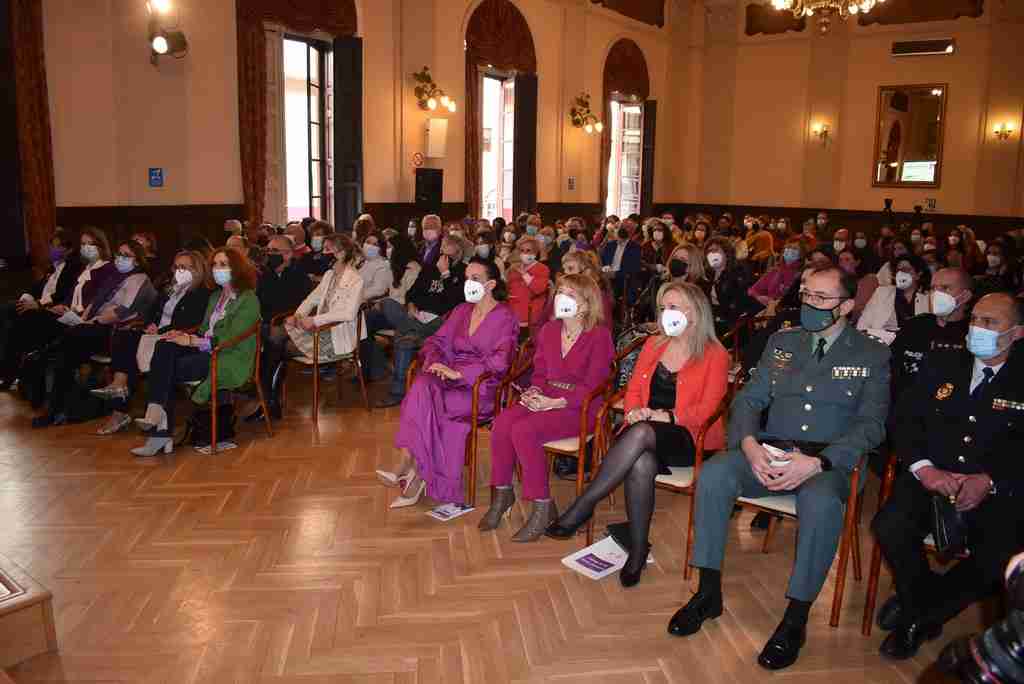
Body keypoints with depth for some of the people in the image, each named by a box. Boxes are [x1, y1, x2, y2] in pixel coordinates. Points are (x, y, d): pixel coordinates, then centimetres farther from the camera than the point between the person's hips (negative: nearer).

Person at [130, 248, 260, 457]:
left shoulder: (248, 300, -3)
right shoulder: (215, 297, 24)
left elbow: (230, 340, -14)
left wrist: (192, 341, -16)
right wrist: (186, 336, 0)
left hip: (230, 359, -7)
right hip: (206, 350, 7)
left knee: (168, 369, -24)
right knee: (164, 346, -21)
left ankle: (161, 433, -18)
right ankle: (155, 413, -30)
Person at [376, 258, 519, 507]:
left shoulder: (505, 317, -1)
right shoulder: (461, 311, 21)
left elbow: (500, 360, -14)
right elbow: (437, 340, 18)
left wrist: (459, 372, -21)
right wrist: (435, 361, -6)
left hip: (483, 386, -5)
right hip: (453, 379, 5)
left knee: (424, 402, -29)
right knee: (423, 385, -30)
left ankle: (413, 465, -18)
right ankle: (408, 463, -34)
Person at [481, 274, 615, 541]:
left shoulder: (599, 336, -8)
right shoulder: (549, 330, 13)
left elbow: (592, 387, -12)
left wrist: (555, 403, -21)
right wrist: (534, 391, -5)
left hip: (581, 408, -6)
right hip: (546, 400, 6)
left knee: (523, 430, -29)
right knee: (502, 422, -22)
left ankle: (543, 506, -15)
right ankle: (502, 492, -5)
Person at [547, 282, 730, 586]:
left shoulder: (715, 355, 3)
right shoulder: (653, 344, 19)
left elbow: (707, 409, -6)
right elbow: (633, 389, 17)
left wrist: (664, 416, -17)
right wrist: (634, 410, -6)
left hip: (689, 438, -3)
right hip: (644, 431, 4)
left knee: (641, 434, -38)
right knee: (641, 464, -35)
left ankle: (583, 506, -30)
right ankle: (638, 550, -22)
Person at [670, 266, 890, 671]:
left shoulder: (872, 356, 3)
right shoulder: (782, 342, 14)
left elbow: (871, 424, -6)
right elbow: (748, 400, 10)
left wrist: (817, 463, -22)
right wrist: (749, 445, -13)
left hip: (829, 460, -3)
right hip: (770, 453, 4)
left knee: (821, 502, -37)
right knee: (712, 475, -25)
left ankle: (796, 619, -20)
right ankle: (709, 593, -12)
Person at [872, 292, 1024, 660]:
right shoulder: (942, 365, 12)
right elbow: (905, 418, 6)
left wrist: (989, 482, -17)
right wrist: (923, 467, -11)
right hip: (932, 479, 1)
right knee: (890, 528, -27)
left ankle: (916, 615, -3)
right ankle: (927, 610, 4)